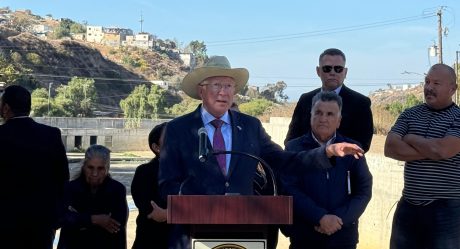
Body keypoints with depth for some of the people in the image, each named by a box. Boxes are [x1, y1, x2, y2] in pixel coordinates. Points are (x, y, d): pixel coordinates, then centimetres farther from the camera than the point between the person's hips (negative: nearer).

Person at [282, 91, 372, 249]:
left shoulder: (352, 150, 5)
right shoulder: (294, 147, 0)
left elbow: (364, 190, 1)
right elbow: (290, 189, -9)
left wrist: (340, 219, -12)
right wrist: (320, 217, -18)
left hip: (343, 235, 1)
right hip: (304, 235, -1)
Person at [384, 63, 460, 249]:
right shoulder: (409, 115, 8)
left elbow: (443, 149, -21)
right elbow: (390, 148, -6)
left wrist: (409, 138, -6)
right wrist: (431, 152, -13)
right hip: (408, 205, 4)